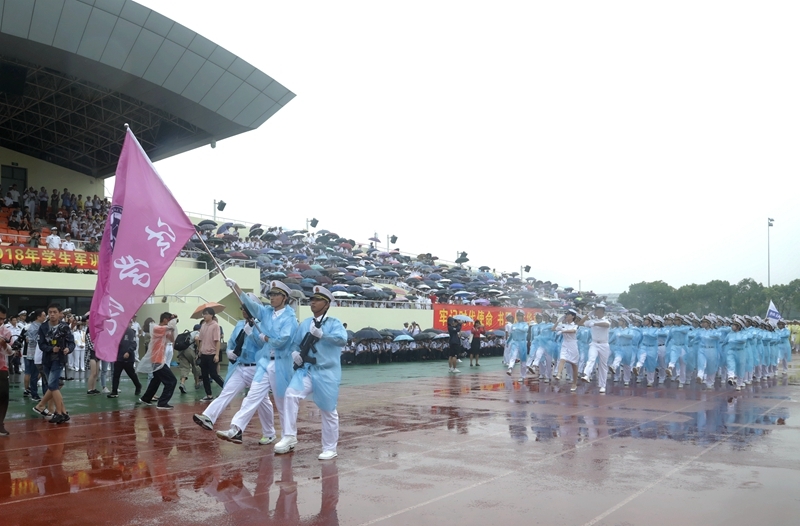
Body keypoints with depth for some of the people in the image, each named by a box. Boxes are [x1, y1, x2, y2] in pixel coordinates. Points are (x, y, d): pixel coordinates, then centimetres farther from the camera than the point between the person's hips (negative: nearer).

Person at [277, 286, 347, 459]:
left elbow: (342, 339, -23)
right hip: (306, 370, 4)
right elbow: (295, 343, 16)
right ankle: (289, 438, -11)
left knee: (328, 411, 5)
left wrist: (321, 335, -33)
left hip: (327, 373, -4)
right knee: (291, 395, -20)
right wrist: (295, 353, -5)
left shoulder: (334, 323, -5)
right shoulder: (305, 323, 10)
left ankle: (329, 449, 20)